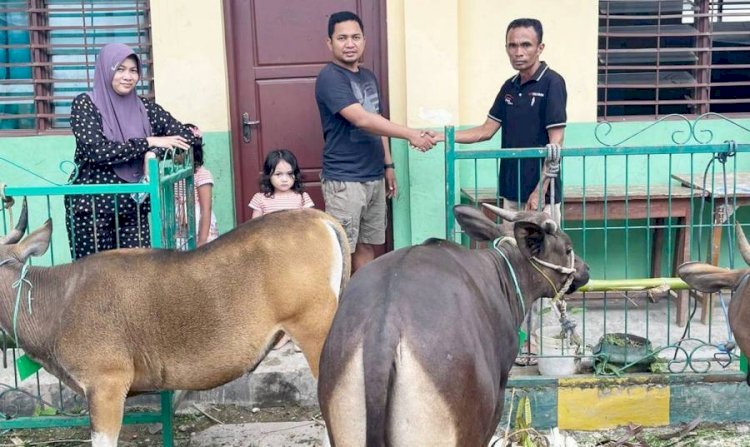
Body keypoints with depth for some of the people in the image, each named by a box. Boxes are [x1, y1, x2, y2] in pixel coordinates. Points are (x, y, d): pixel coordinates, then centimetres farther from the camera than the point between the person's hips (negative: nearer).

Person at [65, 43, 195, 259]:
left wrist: (154, 153, -13)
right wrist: (149, 142, -16)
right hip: (91, 205, -3)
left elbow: (185, 135, 4)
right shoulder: (85, 104, -3)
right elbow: (96, 150, -16)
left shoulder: (145, 107, 7)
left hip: (133, 205, 3)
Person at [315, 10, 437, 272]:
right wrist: (410, 135, -26)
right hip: (344, 180, -8)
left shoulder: (369, 77, 13)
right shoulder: (330, 78, -14)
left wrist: (388, 165, 17)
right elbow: (362, 120, -24)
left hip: (374, 177, 8)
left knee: (367, 244, 12)